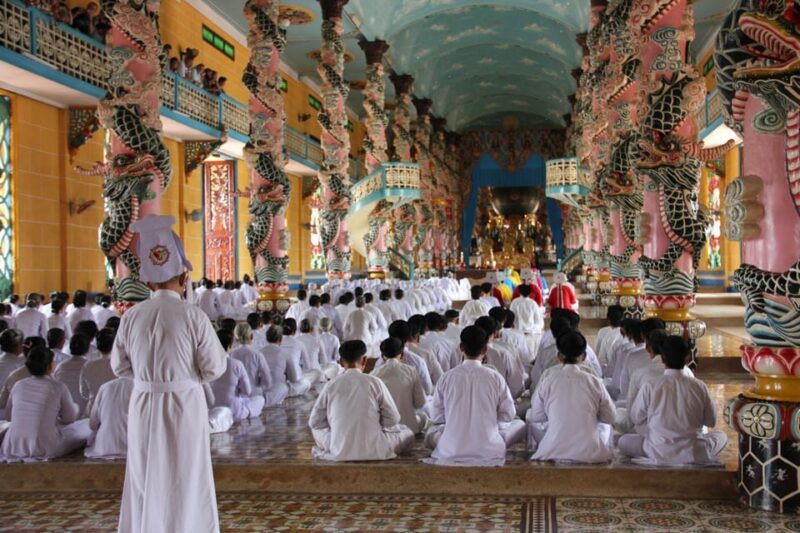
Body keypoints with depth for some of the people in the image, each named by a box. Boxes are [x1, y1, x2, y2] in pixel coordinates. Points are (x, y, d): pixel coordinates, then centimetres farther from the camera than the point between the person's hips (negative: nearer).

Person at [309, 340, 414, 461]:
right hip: (374, 451, -1)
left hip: (338, 452, 1)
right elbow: (393, 419, -1)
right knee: (408, 433, 22)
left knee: (316, 430, 30)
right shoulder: (374, 382, -7)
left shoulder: (331, 385, -3)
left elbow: (314, 422, 3)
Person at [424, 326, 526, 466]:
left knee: (431, 432, 29)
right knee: (520, 425, 19)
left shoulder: (447, 378, -6)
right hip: (489, 452, 0)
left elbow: (436, 417, 1)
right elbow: (508, 415, -1)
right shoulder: (495, 377, -8)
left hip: (451, 452, 0)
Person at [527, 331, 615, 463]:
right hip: (590, 454, 1)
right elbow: (610, 418, 7)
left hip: (554, 453, -1)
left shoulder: (548, 381, -6)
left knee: (533, 423, 26)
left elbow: (536, 417, 7)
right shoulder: (594, 381, -5)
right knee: (604, 425, 31)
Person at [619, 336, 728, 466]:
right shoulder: (699, 386, -7)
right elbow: (711, 421, 5)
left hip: (659, 456, -2)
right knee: (721, 436, 30)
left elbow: (636, 419, 3)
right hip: (695, 455, 2)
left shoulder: (649, 388, -12)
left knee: (623, 441, 22)